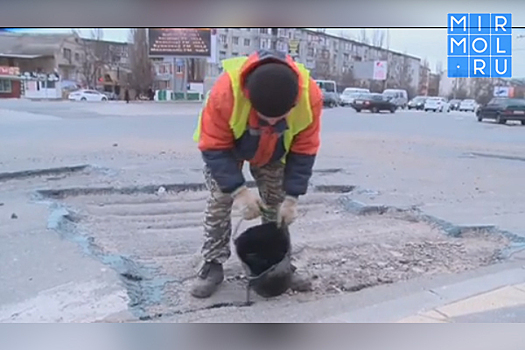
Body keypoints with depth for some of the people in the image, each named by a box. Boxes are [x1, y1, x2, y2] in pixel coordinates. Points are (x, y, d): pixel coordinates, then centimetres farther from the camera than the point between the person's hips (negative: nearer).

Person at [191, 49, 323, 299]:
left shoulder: (310, 95, -35)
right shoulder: (225, 92, -43)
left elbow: (304, 151, -21)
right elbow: (214, 147, -30)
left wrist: (291, 197, -23)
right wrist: (238, 190, -36)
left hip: (274, 151, 2)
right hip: (224, 144, -2)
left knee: (277, 203, 3)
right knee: (219, 201, -6)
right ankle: (213, 263, 7)